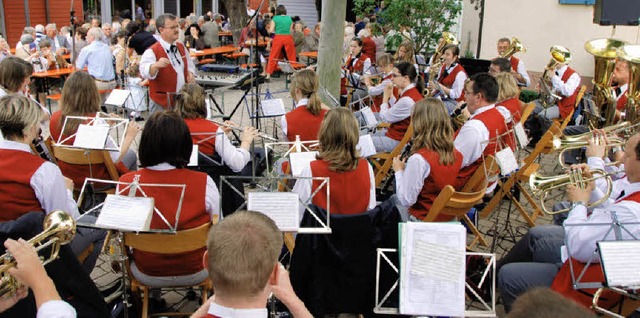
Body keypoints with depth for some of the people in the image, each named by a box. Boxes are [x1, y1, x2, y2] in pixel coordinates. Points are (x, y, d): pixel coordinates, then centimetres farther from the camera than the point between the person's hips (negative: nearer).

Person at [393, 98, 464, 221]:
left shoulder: (418, 159, -27)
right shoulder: (456, 154, -5)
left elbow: (406, 201, -22)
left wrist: (399, 171, -8)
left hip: (424, 219, -8)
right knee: (394, 197, 26)